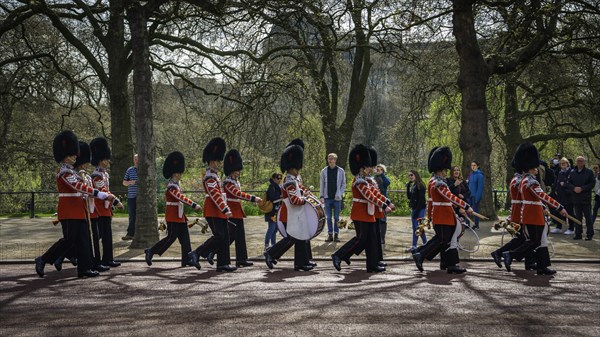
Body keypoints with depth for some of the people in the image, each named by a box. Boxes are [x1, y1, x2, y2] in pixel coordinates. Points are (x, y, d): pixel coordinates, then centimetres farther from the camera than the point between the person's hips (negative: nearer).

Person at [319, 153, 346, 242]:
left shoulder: (341, 171, 1)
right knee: (329, 217, 5)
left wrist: (339, 194, -8)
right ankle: (330, 234, 10)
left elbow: (343, 184, 4)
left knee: (336, 217, 3)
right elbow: (321, 184, 6)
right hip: (327, 198, 1)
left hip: (337, 198, -1)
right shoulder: (324, 171, 4)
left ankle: (336, 234, 9)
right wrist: (321, 196, -1)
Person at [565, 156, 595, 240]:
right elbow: (568, 183, 7)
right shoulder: (572, 172, 9)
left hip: (586, 198, -3)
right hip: (576, 198, 3)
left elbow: (592, 183, -5)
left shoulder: (589, 172, 0)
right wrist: (574, 188, -12)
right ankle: (578, 234, 13)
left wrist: (582, 188, -14)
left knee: (588, 217, 1)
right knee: (577, 217, 7)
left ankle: (589, 234, 7)